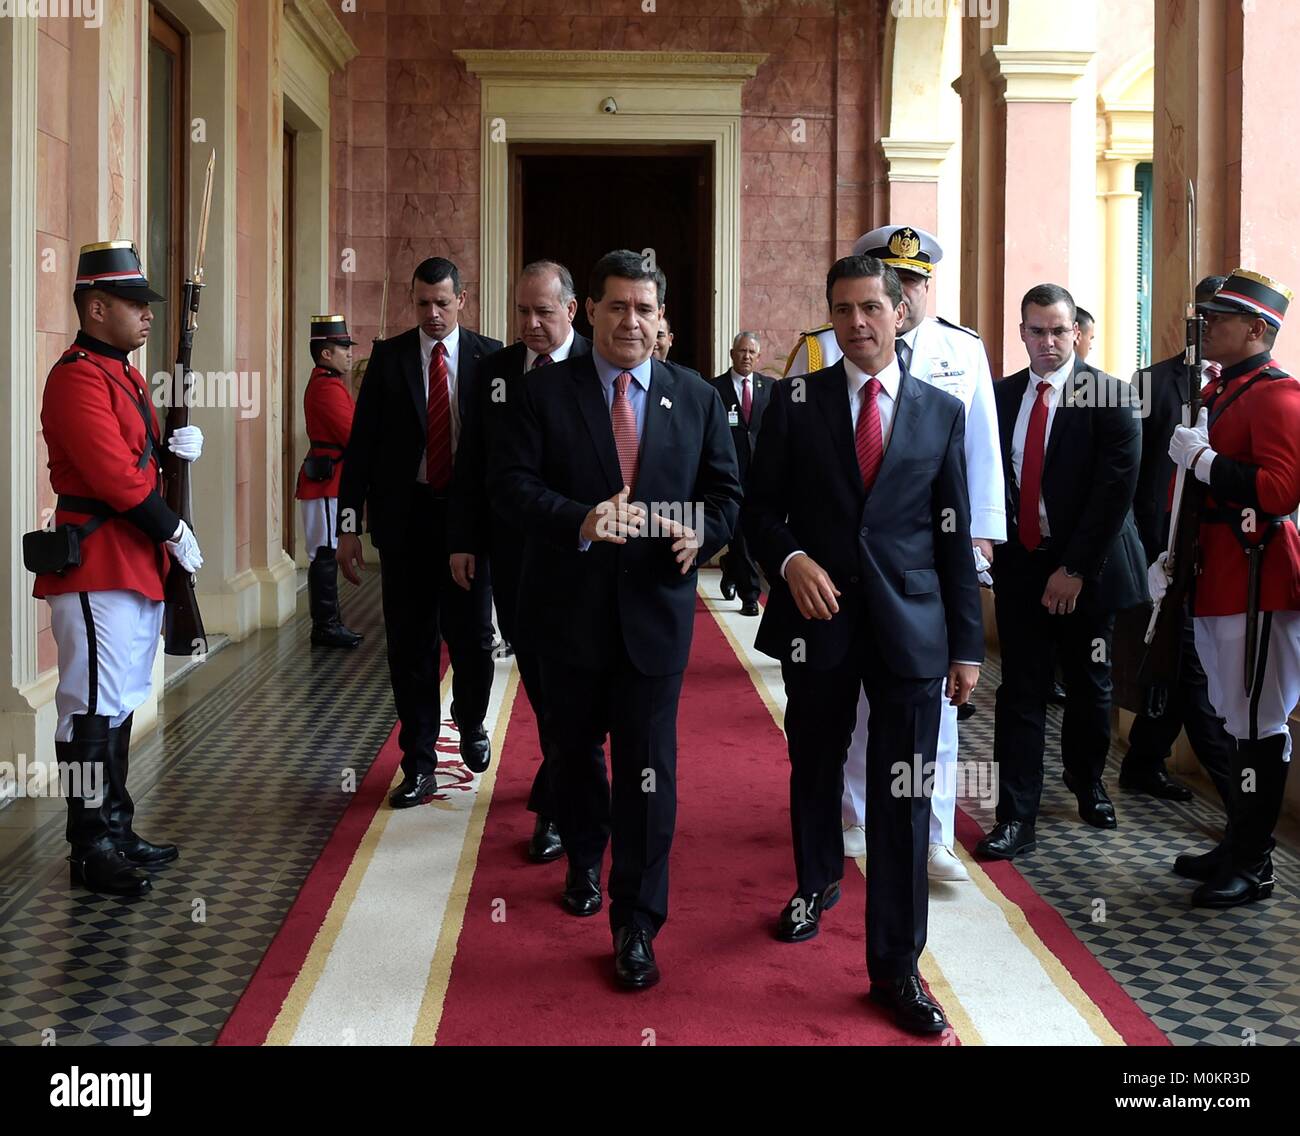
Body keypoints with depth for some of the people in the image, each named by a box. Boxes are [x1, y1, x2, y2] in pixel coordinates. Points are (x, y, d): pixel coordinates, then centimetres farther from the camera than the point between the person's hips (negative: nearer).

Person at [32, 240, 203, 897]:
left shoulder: (123, 375, 18)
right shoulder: (77, 378, -14)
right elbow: (113, 475, -21)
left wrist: (182, 445, 2)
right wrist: (173, 532, -13)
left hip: (136, 568, 10)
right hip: (97, 567, -10)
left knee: (120, 705, 14)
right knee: (94, 709, -6)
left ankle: (117, 830, 23)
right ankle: (92, 850, 0)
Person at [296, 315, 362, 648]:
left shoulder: (325, 384, 18)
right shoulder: (327, 387, -15)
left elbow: (344, 431, 19)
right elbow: (353, 435, -19)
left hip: (329, 481, 11)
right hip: (328, 483, -11)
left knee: (328, 555, 13)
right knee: (326, 555, -6)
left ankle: (329, 623, 18)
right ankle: (325, 626, -3)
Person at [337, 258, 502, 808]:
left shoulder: (491, 357, 1)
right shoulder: (388, 357, 3)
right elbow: (362, 443, 2)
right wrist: (349, 524, -4)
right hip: (405, 515, 1)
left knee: (472, 637, 5)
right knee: (410, 644, 5)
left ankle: (470, 725, 35)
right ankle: (419, 763, 16)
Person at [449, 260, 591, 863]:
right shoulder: (495, 368, 7)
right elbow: (472, 459, 9)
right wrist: (462, 539, 5)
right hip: (511, 548, 5)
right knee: (535, 672, 14)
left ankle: (556, 808, 8)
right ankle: (567, 775, 32)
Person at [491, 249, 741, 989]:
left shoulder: (697, 398, 4)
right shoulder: (547, 389, -2)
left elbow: (726, 491, 6)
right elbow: (511, 481, -9)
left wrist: (701, 535, -15)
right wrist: (581, 521, -25)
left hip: (655, 607, 0)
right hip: (570, 607, 1)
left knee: (649, 769, -3)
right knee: (576, 749, 20)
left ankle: (637, 924, 7)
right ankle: (585, 862, 46)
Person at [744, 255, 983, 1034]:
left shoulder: (942, 412, 4)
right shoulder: (795, 401, 2)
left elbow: (955, 536, 4)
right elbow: (762, 507, 5)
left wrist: (967, 645, 2)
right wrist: (790, 560, -16)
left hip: (909, 624, 0)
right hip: (818, 618, 1)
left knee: (904, 795, -1)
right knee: (815, 768, 18)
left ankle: (896, 965, 8)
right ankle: (817, 883, 45)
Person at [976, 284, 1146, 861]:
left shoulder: (1109, 396, -8)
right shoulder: (1002, 396, 5)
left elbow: (1115, 488, -13)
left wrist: (1075, 568, -15)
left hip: (1084, 566, -2)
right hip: (1020, 561, 2)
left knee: (1088, 685, 13)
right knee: (1021, 691, 0)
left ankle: (1086, 781, 38)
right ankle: (1016, 817, 3)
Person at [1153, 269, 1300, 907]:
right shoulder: (1217, 392, 17)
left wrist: (1204, 460, -20)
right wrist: (1174, 555, 15)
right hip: (1216, 577, 10)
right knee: (1236, 717, 15)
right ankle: (1237, 846, 24)